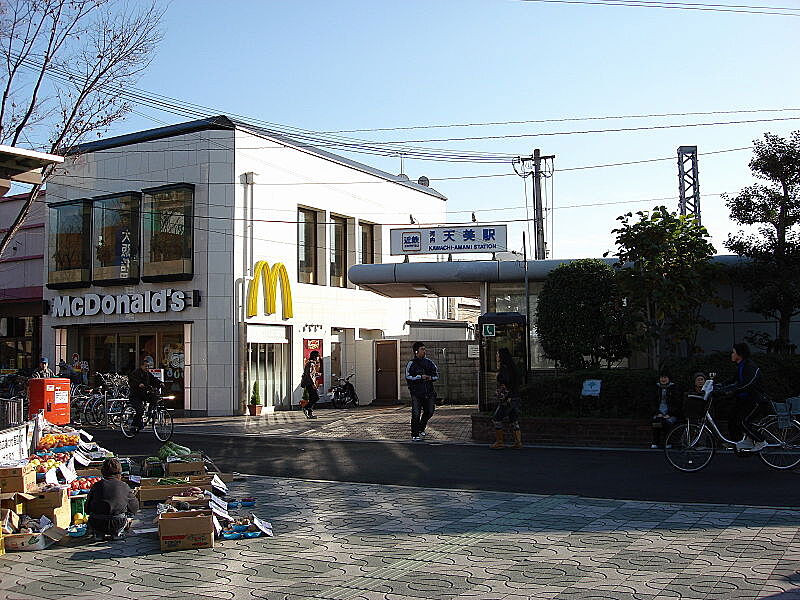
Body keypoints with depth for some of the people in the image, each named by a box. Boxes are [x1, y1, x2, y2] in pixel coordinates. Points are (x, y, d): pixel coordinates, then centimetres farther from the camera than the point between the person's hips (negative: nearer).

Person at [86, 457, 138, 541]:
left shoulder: (96, 486, 6)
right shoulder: (124, 486, 2)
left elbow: (87, 509, 13)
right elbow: (135, 506, 13)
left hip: (96, 524, 2)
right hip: (118, 524, -2)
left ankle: (98, 534, 18)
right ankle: (117, 533, 16)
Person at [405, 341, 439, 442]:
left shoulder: (429, 362, 11)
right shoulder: (411, 364, -3)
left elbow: (436, 375, 17)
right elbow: (408, 377, -10)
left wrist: (431, 378, -5)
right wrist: (420, 377, -17)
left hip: (428, 392, 5)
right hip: (416, 392, -5)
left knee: (429, 412, 11)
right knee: (416, 414, -9)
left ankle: (421, 429, 34)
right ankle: (414, 435, -1)